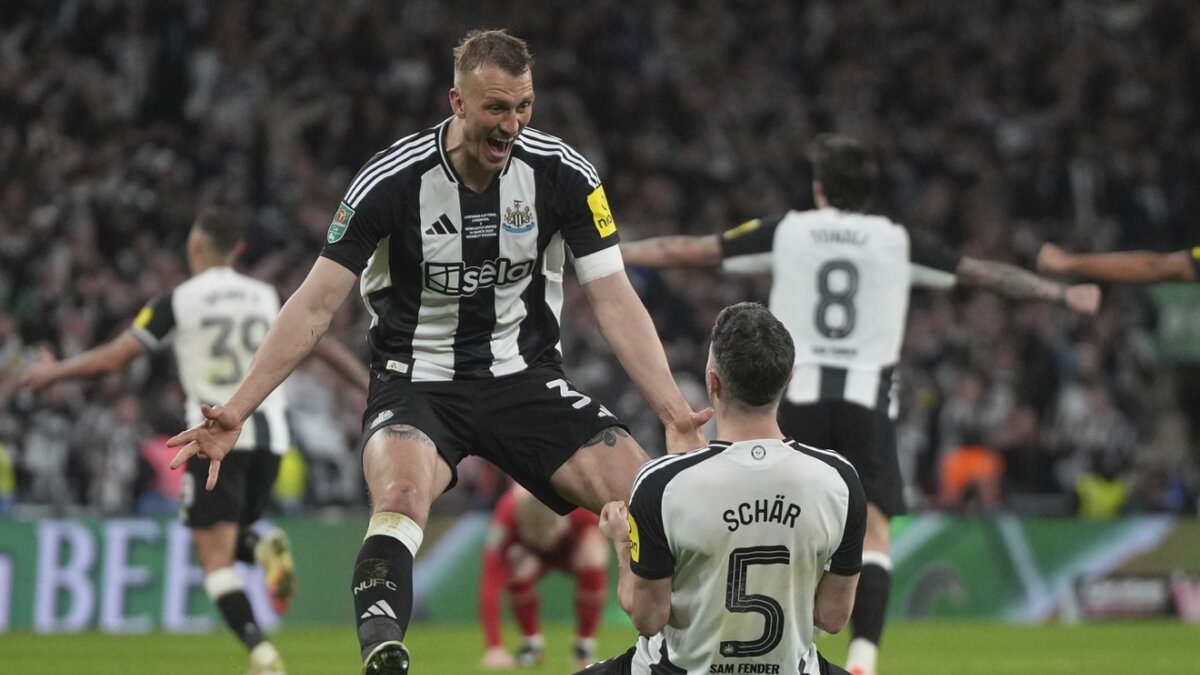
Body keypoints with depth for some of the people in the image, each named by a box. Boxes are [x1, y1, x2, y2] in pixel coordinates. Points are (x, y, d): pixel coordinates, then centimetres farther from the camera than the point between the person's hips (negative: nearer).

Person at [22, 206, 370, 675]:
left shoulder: (178, 302, -3)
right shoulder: (268, 297, 10)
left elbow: (114, 358, -2)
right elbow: (326, 346, 16)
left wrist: (53, 372, 14)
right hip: (269, 435, 5)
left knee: (215, 560, -2)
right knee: (228, 540, 23)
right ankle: (267, 548, -12)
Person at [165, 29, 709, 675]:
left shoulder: (563, 173, -9)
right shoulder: (393, 179, -15)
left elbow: (615, 302, -5)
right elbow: (315, 304, -10)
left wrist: (676, 413, -16)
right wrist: (237, 409, -17)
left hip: (525, 374, 3)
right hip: (418, 376, -2)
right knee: (400, 498, -35)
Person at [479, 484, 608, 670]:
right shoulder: (507, 515, -40)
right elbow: (491, 582, -42)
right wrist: (494, 647, -45)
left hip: (573, 546, 0)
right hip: (530, 551, 0)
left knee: (593, 564, -34)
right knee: (519, 572, -34)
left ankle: (585, 643, -11)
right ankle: (531, 641, -7)